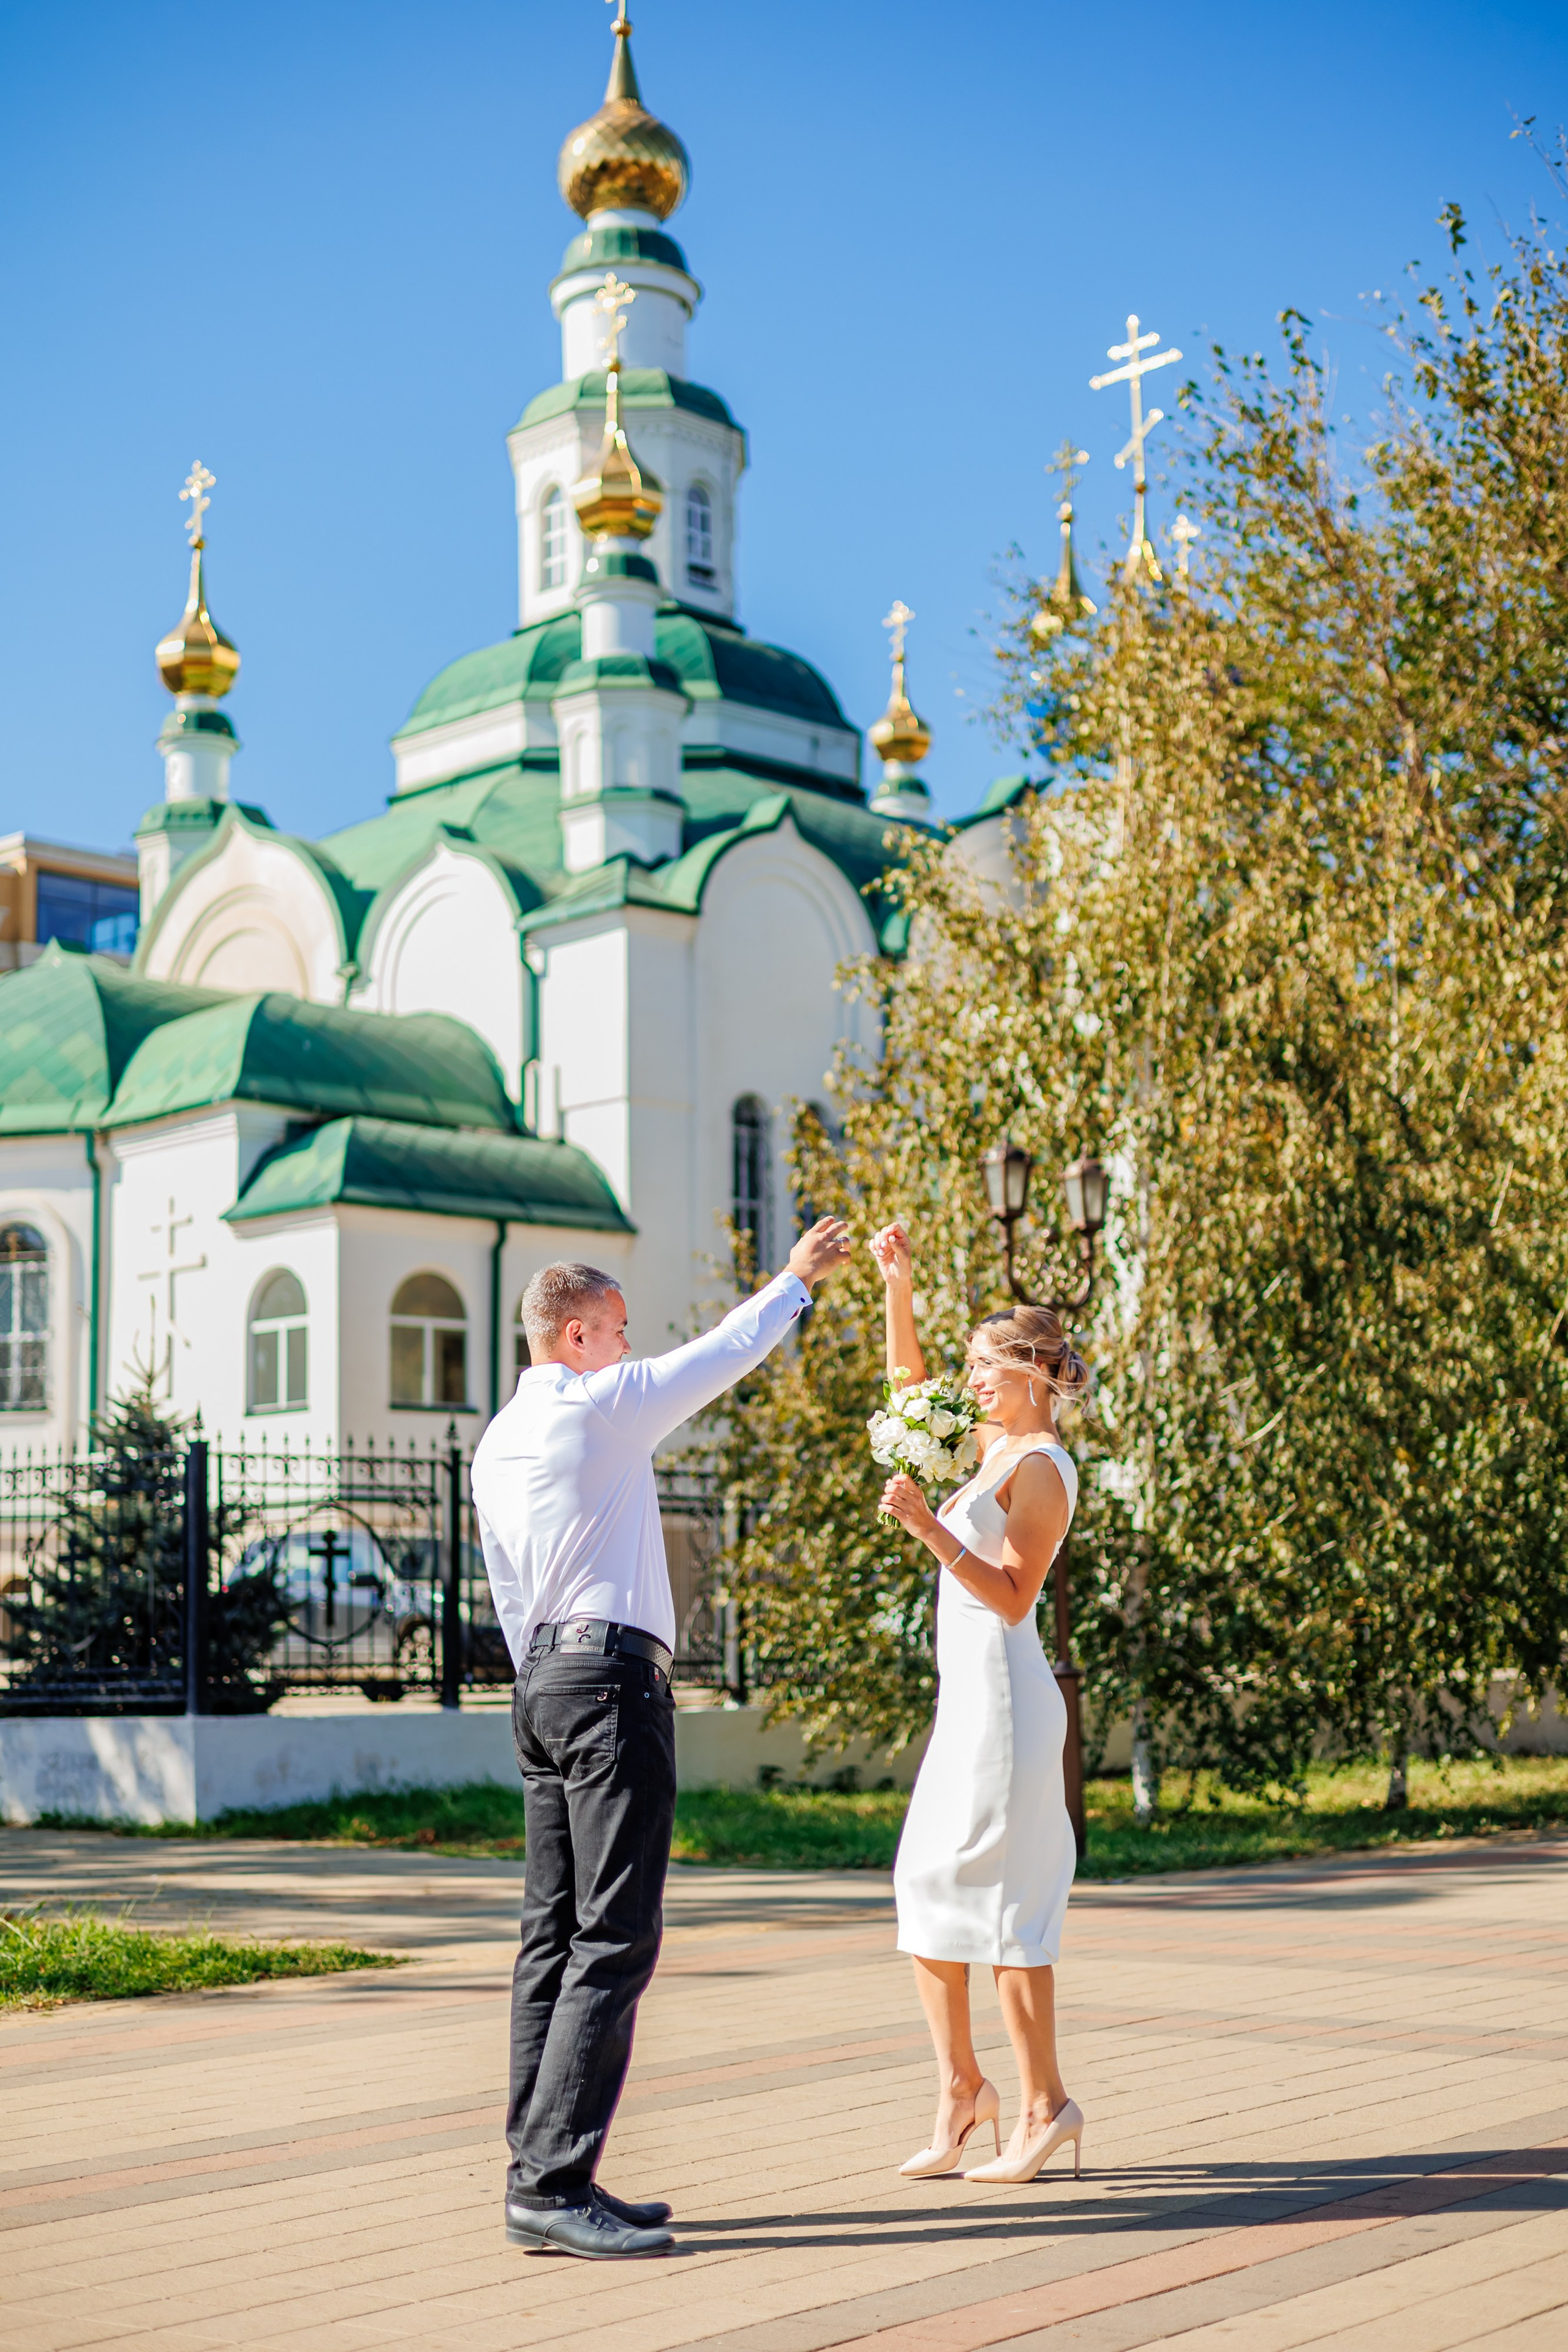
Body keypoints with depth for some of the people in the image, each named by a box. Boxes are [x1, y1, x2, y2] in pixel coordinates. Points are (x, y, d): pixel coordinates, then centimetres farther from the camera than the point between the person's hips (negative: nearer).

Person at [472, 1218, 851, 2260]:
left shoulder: (496, 1445, 16)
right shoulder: (603, 1405, -7)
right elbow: (725, 1353, 5)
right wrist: (796, 1278, 20)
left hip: (542, 1682, 9)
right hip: (613, 1677, -9)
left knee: (555, 1937, 8)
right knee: (614, 1939, -10)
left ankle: (542, 2174, 9)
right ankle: (553, 2185, -13)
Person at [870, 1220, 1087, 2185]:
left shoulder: (1041, 1468, -12)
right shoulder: (997, 1448, 13)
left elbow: (1012, 1598, -19)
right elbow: (911, 1386, 23)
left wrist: (932, 1530, -25)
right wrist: (900, 1290, 12)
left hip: (1006, 1697, -9)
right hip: (970, 1698, 9)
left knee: (1001, 1897, -5)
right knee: (929, 1883, 9)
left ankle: (1045, 2104, 4)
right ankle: (961, 2085, 16)